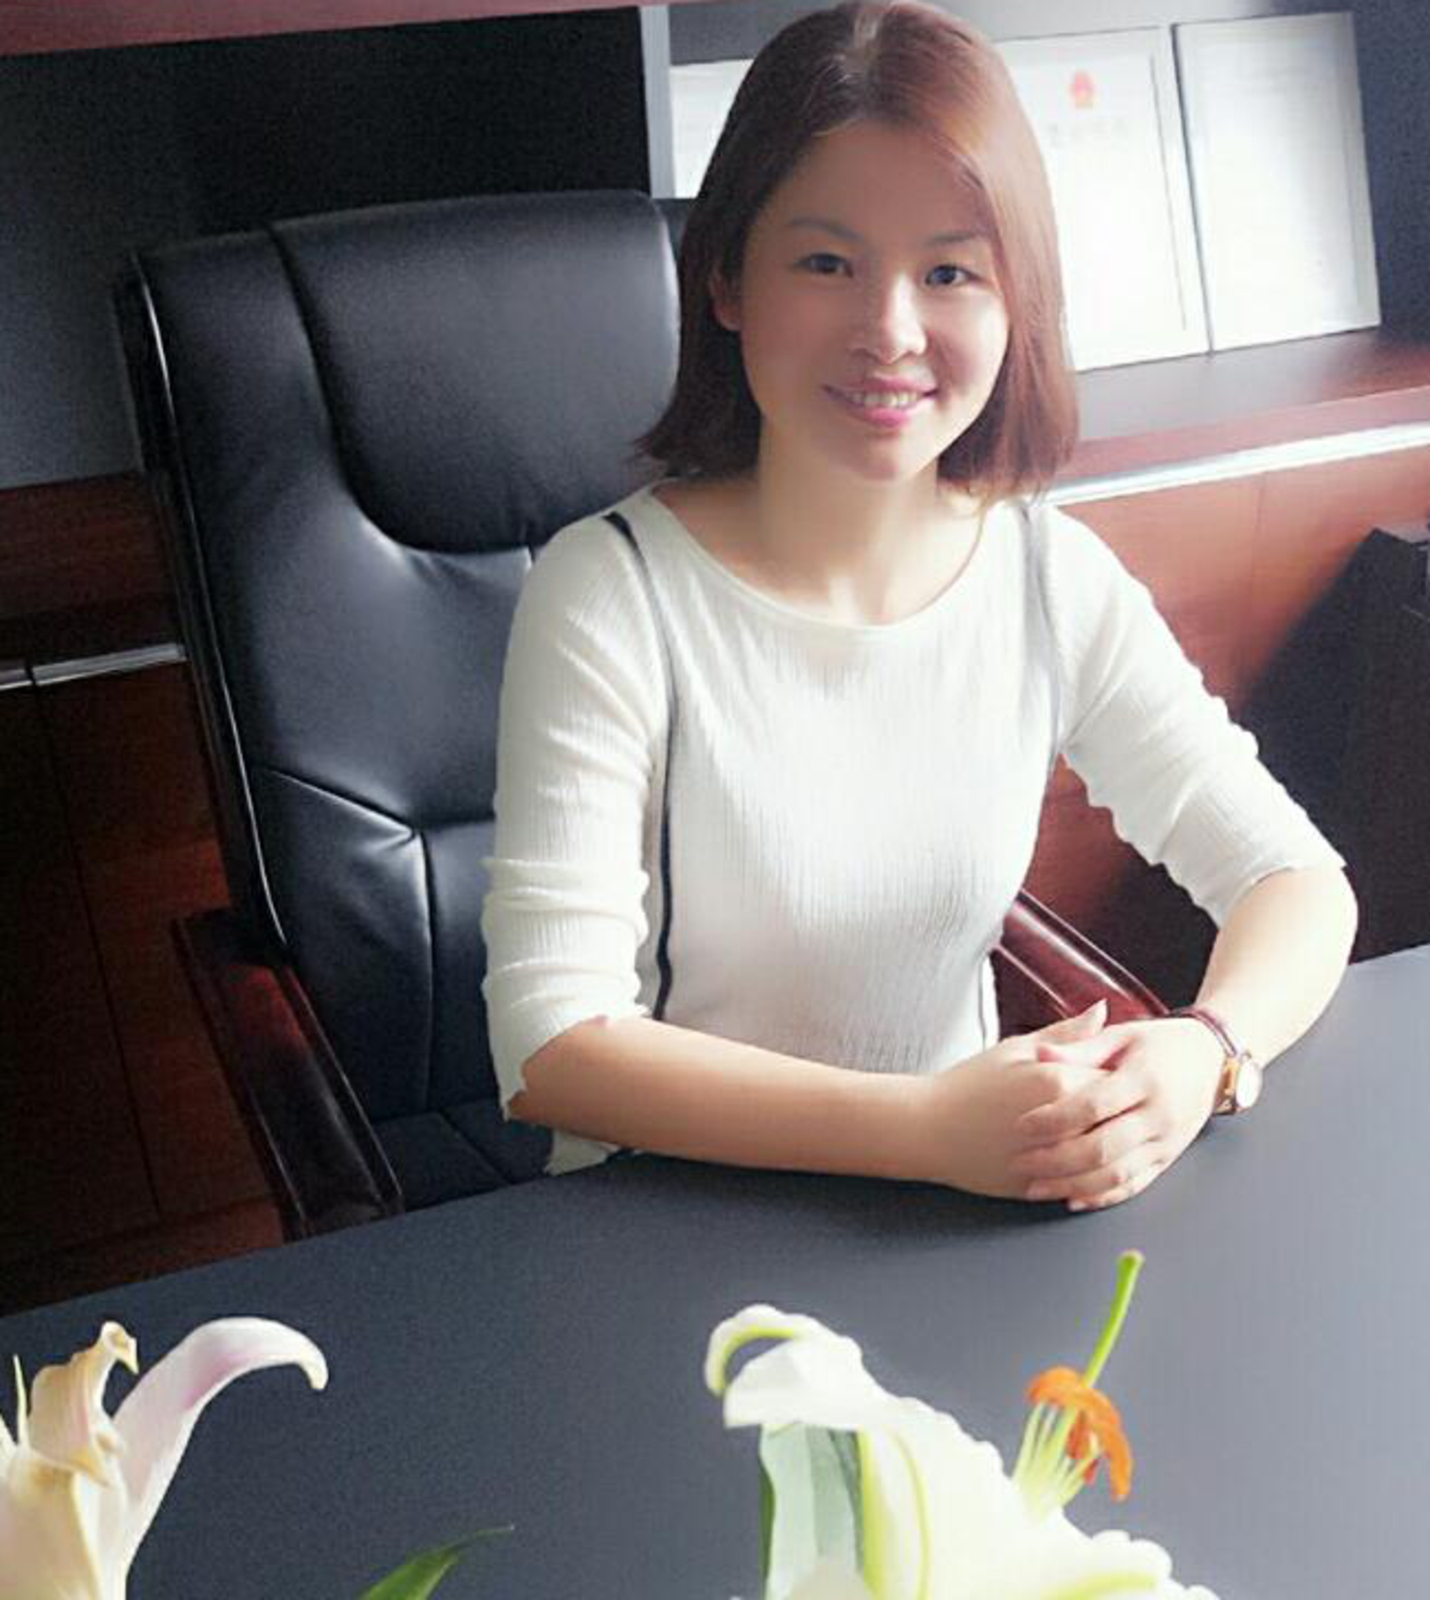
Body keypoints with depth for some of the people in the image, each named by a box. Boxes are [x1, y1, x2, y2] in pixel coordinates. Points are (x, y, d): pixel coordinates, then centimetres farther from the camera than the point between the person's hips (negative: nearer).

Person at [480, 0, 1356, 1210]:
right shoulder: (610, 595, -16)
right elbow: (551, 1043, -21)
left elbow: (1296, 879, 0)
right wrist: (926, 1124, -30)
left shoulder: (1056, 579, -3)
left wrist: (1201, 1054, -21)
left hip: (962, 1231, 4)